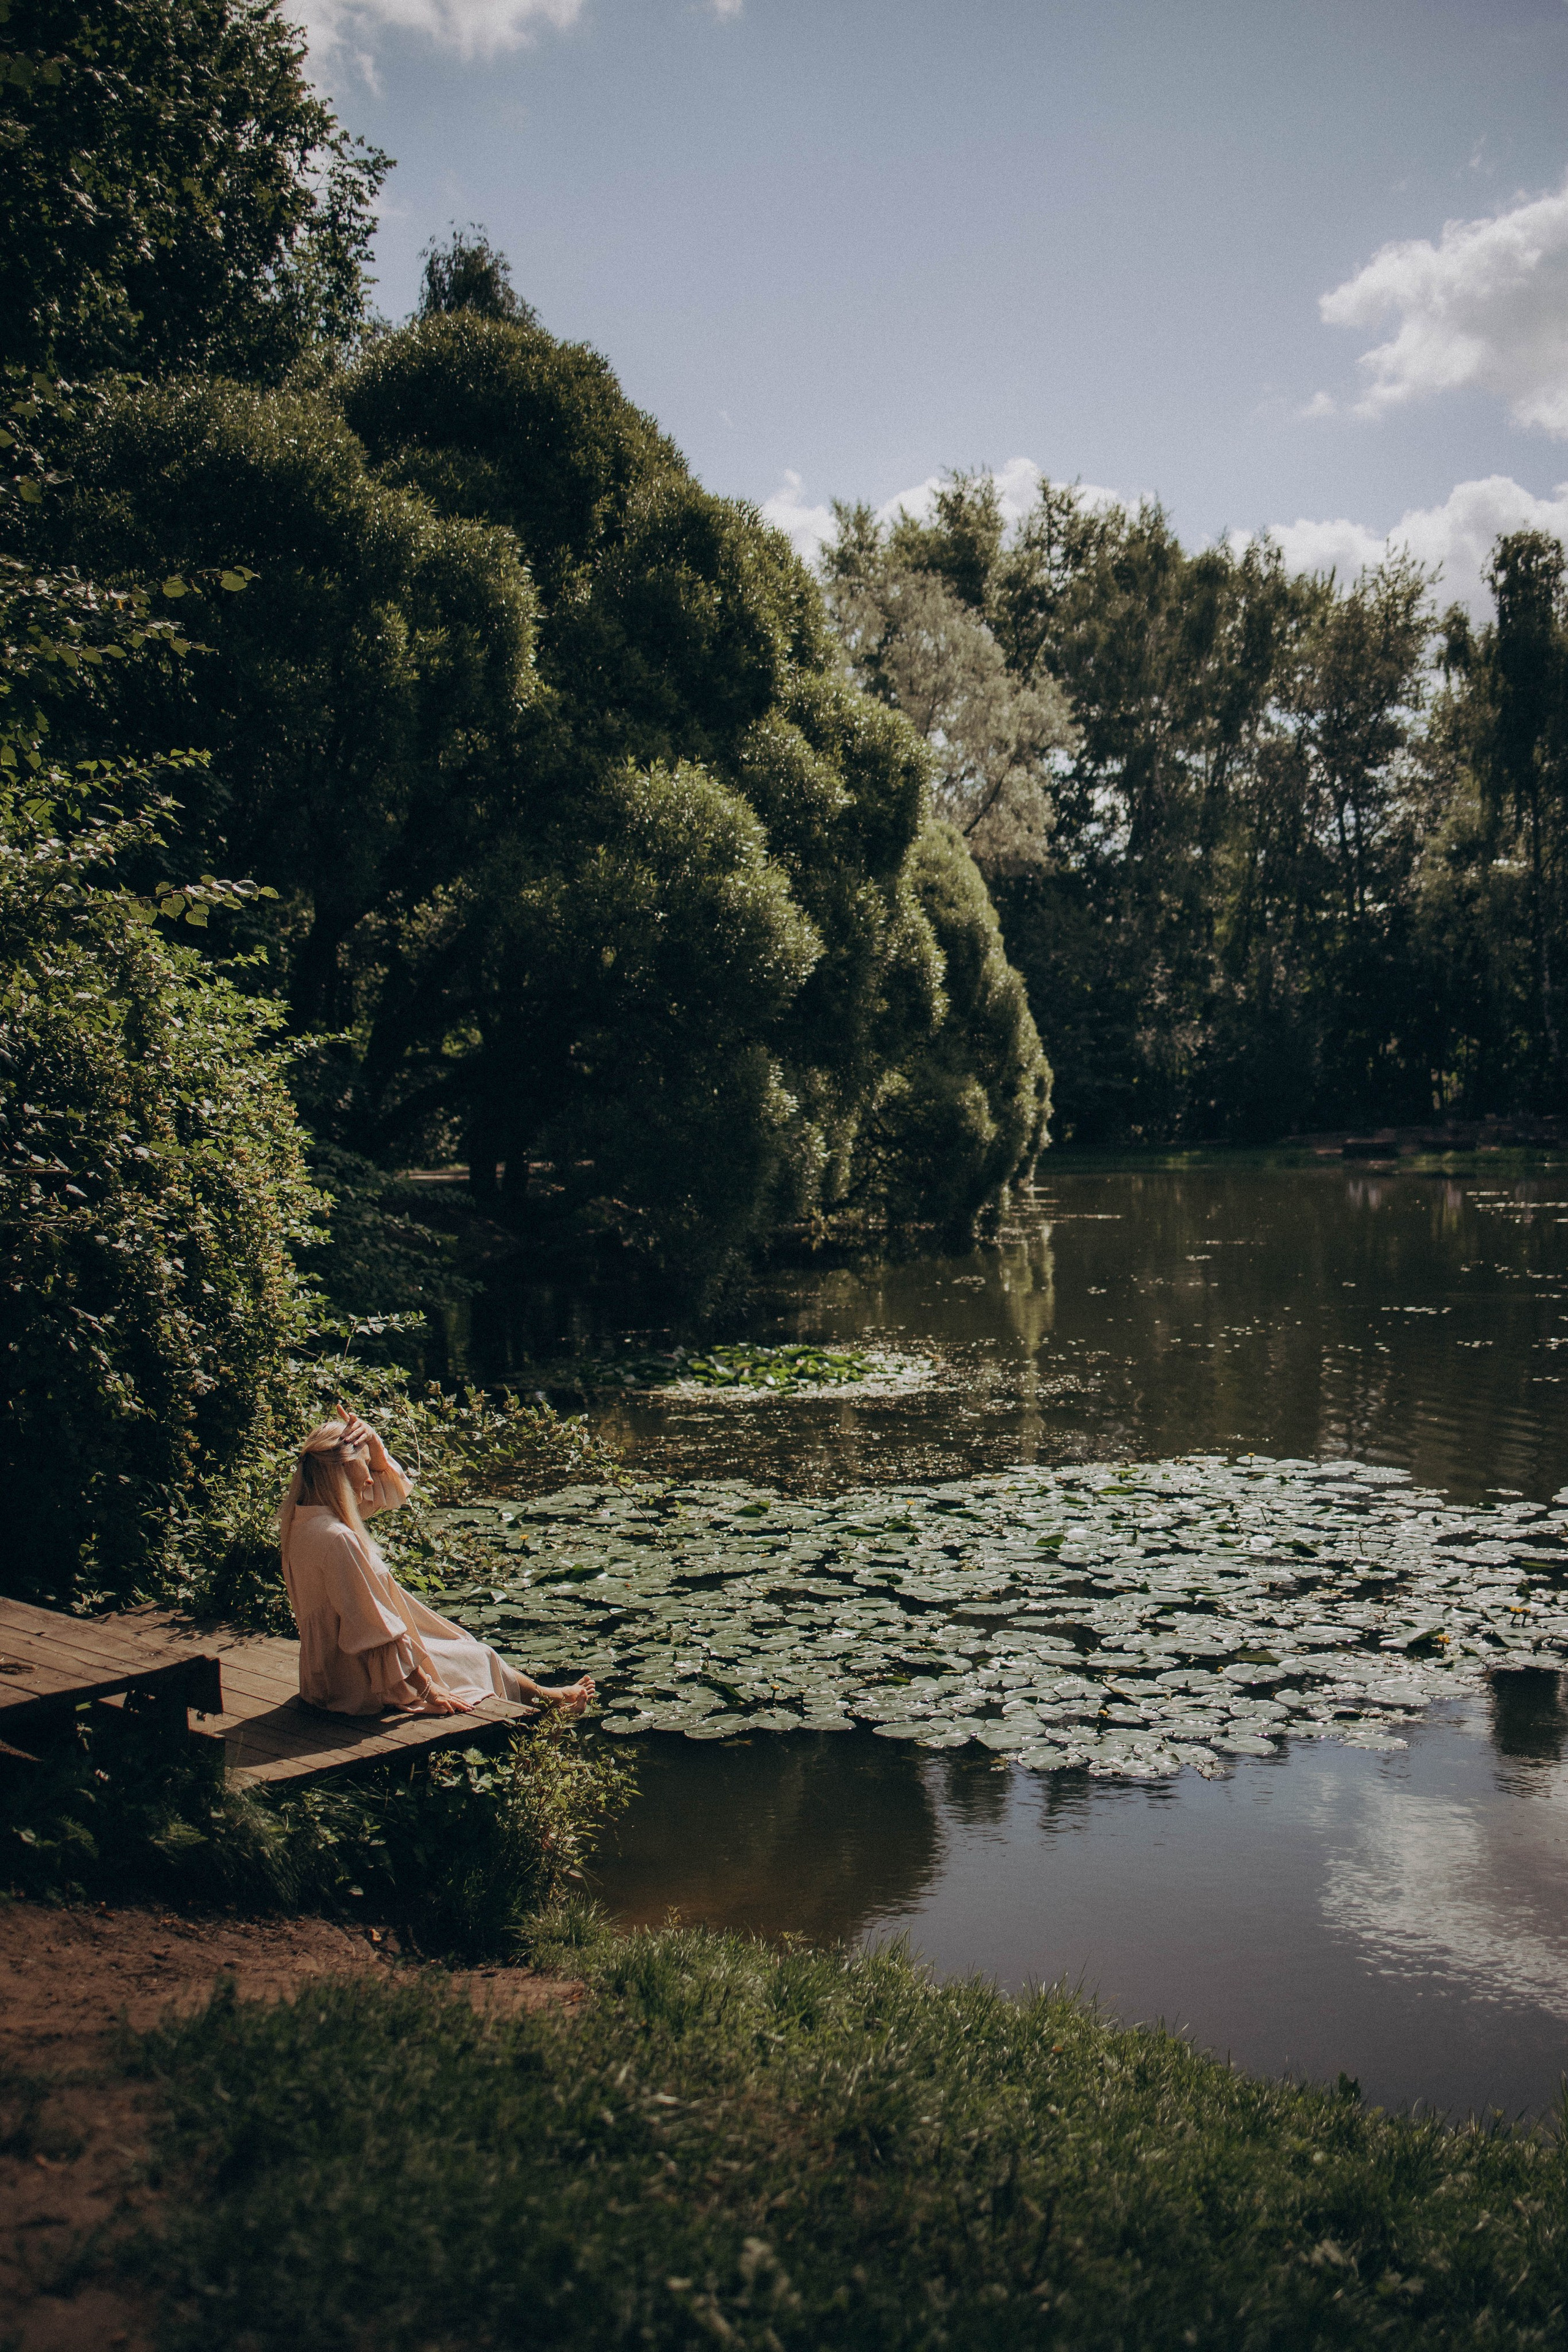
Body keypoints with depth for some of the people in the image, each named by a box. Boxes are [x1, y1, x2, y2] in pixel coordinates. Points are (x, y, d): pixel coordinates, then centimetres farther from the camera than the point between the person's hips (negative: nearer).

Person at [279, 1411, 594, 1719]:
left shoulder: (301, 1517, -2)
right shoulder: (336, 1539, -31)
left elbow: (389, 1488, 13)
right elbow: (376, 1631, -27)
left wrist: (372, 1442, -6)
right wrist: (428, 1688, -19)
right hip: (360, 1683, -9)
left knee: (467, 1648, 24)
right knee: (480, 1658, 14)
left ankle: (547, 1696, 41)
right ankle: (547, 1697, 40)